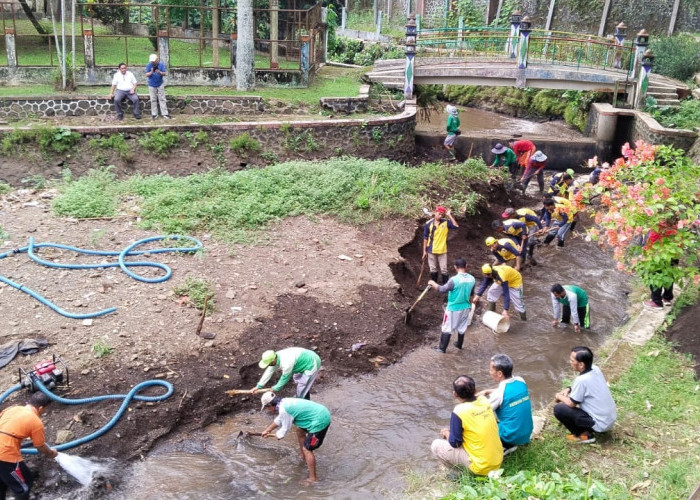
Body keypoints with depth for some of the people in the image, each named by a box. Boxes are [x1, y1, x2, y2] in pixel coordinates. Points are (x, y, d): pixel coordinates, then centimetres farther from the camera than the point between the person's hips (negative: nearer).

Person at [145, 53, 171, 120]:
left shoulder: (161, 65, -5)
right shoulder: (148, 65, -5)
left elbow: (164, 74, -7)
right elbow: (146, 75, -8)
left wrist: (160, 72, -28)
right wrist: (151, 72, -28)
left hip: (160, 85, 0)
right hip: (152, 85, 0)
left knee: (162, 99, 0)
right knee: (153, 100, 5)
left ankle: (164, 113, 2)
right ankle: (154, 114, 11)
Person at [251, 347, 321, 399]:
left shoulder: (286, 364, -35)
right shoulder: (275, 357, -7)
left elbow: (285, 378, -18)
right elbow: (269, 372, 2)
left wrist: (275, 389, -2)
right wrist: (259, 386, 3)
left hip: (312, 365, -10)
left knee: (301, 390, -4)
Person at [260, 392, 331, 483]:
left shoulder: (283, 410, -19)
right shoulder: (284, 403, 10)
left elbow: (284, 431, -7)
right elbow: (278, 420, 28)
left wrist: (270, 435, 11)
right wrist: (267, 430, 30)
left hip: (320, 421, -10)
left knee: (307, 449, -4)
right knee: (300, 431, 30)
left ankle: (313, 478, 3)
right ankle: (304, 458, 44)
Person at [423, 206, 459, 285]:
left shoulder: (446, 222, -3)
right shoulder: (428, 224, -4)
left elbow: (456, 226, -19)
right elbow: (425, 238, 0)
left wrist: (449, 215, -17)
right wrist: (424, 251, 0)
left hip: (442, 251, 0)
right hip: (431, 251, 1)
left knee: (444, 270, 2)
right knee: (433, 270, 13)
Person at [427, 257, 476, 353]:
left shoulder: (454, 280, -26)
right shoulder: (472, 279, -7)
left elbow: (442, 289, -17)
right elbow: (471, 294, 7)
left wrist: (433, 283, -1)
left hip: (453, 308, -5)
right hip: (465, 308, 5)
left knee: (447, 329, 9)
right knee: (462, 327, 23)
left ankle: (442, 348, 19)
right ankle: (459, 344, 41)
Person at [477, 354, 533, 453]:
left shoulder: (498, 394, -21)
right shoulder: (521, 381, -4)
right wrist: (487, 391, 11)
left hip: (511, 437, -6)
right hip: (527, 433, 6)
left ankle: (505, 446, 3)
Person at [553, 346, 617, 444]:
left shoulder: (582, 380, -26)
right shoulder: (595, 369, -3)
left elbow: (571, 403, -13)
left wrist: (560, 397, 4)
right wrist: (569, 389, 5)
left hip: (601, 423, -8)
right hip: (611, 418, 8)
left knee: (559, 409, -11)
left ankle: (584, 435, 2)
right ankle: (587, 429, 17)